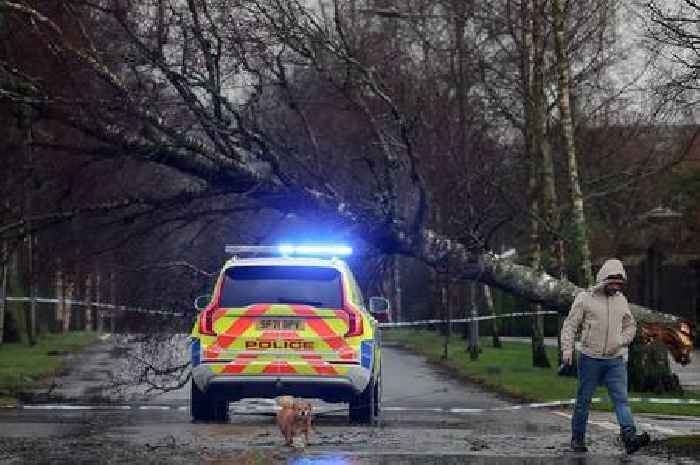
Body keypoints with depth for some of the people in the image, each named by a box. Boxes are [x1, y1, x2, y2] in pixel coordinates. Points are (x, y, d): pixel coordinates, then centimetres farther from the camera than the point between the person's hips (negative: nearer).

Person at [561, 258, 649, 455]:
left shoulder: (621, 300, 10)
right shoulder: (585, 298, -4)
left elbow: (630, 326, 22)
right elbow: (570, 325, -4)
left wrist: (621, 342, 3)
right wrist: (567, 349, -16)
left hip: (615, 360, 3)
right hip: (590, 358, -3)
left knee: (621, 398, -10)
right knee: (584, 400, 5)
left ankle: (630, 438, -23)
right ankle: (578, 438, 18)